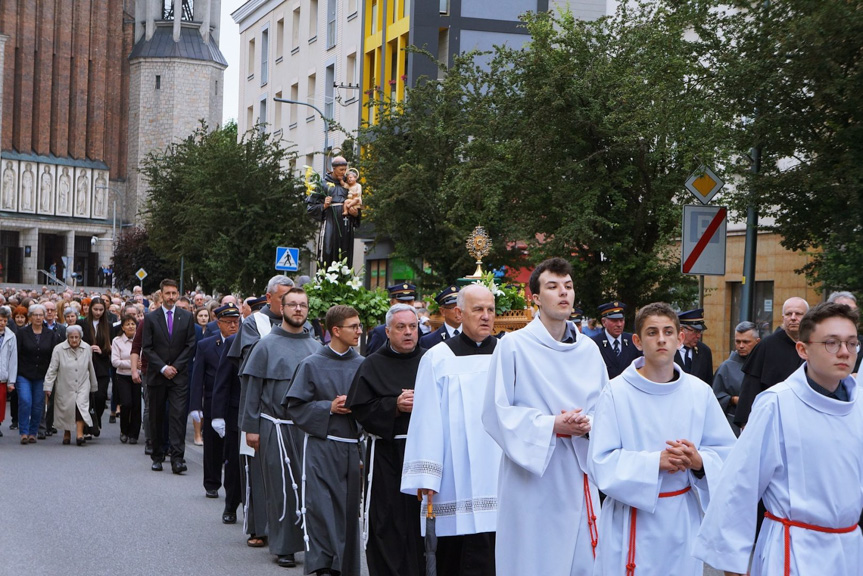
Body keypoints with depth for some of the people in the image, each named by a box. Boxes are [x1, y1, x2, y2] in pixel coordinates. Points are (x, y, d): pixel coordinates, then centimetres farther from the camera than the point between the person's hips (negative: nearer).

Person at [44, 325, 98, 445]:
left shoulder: (87, 348, 1)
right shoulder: (59, 349, -8)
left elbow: (91, 368, 11)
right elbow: (52, 369, -6)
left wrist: (94, 386, 18)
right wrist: (48, 386, -10)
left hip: (82, 386, 1)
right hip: (65, 387, -1)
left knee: (81, 406, -16)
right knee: (66, 408, 5)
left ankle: (79, 434, -18)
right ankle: (66, 433, 25)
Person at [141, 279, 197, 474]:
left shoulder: (187, 317, 6)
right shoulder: (151, 318, 4)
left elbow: (190, 346, 3)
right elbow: (146, 348, 0)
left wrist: (175, 367, -7)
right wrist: (163, 368, -10)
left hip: (179, 376, -1)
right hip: (156, 377, 1)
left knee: (178, 416, -10)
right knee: (156, 418, 7)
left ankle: (177, 458, -13)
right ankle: (157, 456, 17)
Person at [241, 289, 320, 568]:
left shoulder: (316, 347, 10)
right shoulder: (267, 345, 1)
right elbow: (253, 388, 0)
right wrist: (251, 427, -5)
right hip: (276, 427, -3)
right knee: (281, 486, 1)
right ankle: (284, 547, 9)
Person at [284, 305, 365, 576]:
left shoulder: (362, 366, 7)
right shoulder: (312, 365, -1)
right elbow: (295, 406, -1)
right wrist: (328, 408, -11)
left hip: (351, 447, 3)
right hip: (321, 446, -3)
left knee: (348, 510, 6)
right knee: (320, 508, -11)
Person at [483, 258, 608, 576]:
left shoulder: (589, 349, 10)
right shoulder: (513, 346, -5)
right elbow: (496, 413, -7)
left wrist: (589, 424, -7)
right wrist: (552, 425, -16)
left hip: (577, 476, 4)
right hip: (532, 477, -4)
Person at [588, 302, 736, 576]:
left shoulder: (700, 392, 2)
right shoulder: (617, 392, -7)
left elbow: (725, 452, 5)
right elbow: (602, 463, -10)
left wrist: (699, 461, -16)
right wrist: (656, 462, -21)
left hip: (683, 519, 3)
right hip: (632, 519, -3)